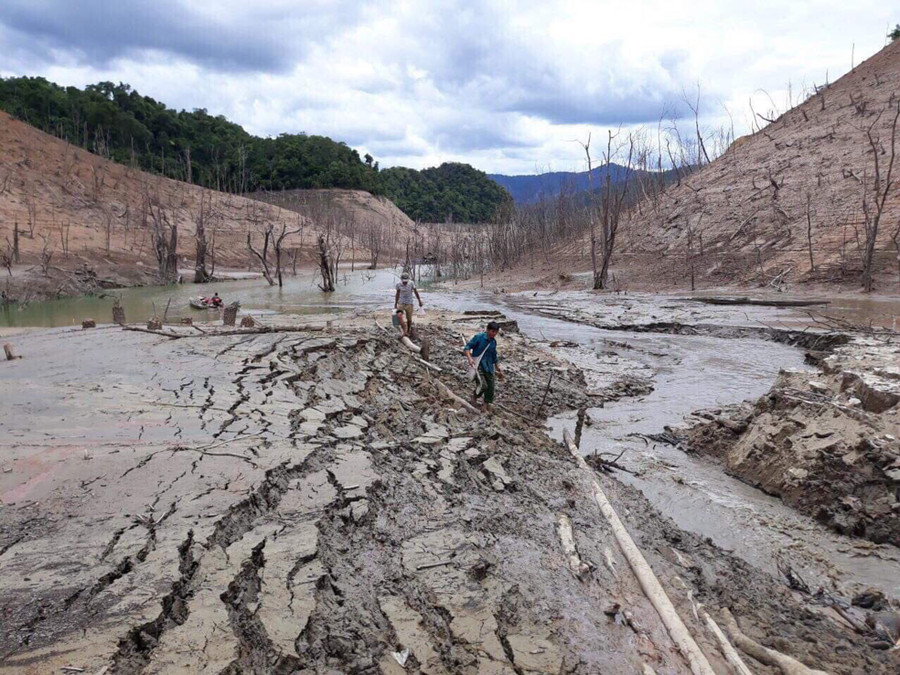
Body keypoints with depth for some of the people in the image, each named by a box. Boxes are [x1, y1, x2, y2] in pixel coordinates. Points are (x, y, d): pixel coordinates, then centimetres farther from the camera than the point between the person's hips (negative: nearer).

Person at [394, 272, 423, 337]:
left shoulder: (411, 283, -10)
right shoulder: (399, 285, -5)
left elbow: (416, 292, 3)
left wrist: (420, 301, 8)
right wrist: (395, 304, 17)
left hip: (409, 304, -1)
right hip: (401, 303, 1)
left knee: (409, 320, 2)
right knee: (399, 315, -26)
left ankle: (408, 331, 30)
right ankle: (404, 331, -29)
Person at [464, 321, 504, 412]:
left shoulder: (494, 342, 9)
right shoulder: (478, 337, -9)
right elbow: (467, 347, -11)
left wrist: (498, 370, 25)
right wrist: (470, 358, -28)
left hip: (489, 367, 6)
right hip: (478, 366, -6)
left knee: (490, 388, 3)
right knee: (483, 385, -18)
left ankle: (487, 407, 18)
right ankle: (474, 397, 12)